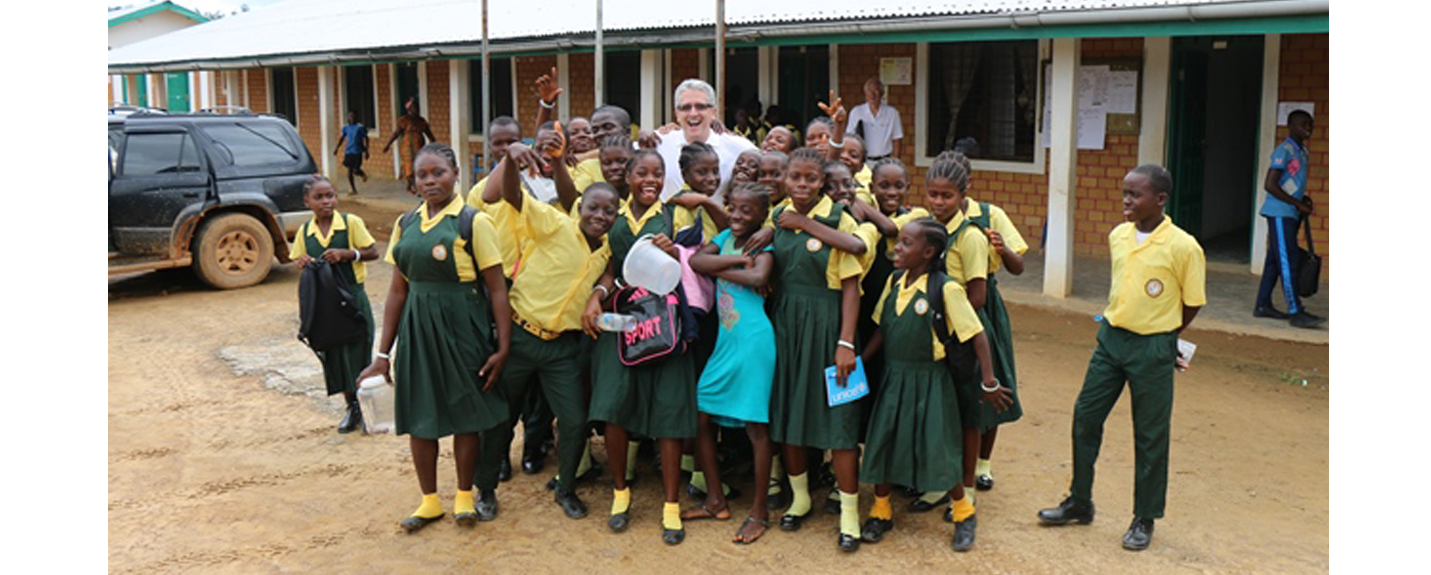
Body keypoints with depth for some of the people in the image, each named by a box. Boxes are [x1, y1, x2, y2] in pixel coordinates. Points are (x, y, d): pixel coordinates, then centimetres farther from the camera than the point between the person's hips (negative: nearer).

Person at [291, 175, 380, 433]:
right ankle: (352, 408, 22)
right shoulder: (304, 232, 5)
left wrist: (346, 253, -19)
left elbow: (373, 252, -4)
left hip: (353, 297, -4)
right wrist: (302, 263, -8)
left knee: (358, 351, -2)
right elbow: (298, 260, 15)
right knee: (334, 355, 8)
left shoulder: (351, 222, -6)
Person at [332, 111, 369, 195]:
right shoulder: (346, 127, 6)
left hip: (358, 152, -4)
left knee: (355, 170, -10)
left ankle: (363, 174, 26)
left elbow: (366, 139, -4)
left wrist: (366, 151, -9)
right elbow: (342, 138, 17)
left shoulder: (360, 127, -6)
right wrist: (337, 148, 10)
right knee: (349, 171, 1)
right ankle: (353, 190, 11)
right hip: (348, 151, 4)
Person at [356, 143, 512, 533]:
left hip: (462, 326, -5)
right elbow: (398, 290, 11)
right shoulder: (405, 224, 7)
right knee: (417, 415, 9)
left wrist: (503, 346, -14)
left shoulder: (473, 222, -7)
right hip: (417, 328, 5)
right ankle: (429, 500, 26)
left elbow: (497, 288, -9)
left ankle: (464, 496, 26)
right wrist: (384, 352, 10)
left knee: (464, 412, 7)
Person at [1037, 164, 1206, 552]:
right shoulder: (1117, 236, 3)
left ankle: (1145, 520, 20)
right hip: (1111, 340, 6)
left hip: (1153, 349, -6)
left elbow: (1193, 303, -4)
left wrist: (1160, 337, 4)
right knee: (1085, 417, 9)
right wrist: (1120, 328, 11)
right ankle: (1080, 502, 26)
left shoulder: (1183, 247, -14)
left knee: (1150, 435, 5)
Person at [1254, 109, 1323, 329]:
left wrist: (1304, 199, 6)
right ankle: (1295, 312, -11)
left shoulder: (1302, 152, 15)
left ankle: (1263, 305, 17)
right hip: (1279, 213, -9)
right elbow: (1270, 185, -19)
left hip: (1290, 214, 9)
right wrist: (1298, 204, -16)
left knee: (1275, 260, 11)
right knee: (1288, 261, -10)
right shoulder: (1284, 151, -13)